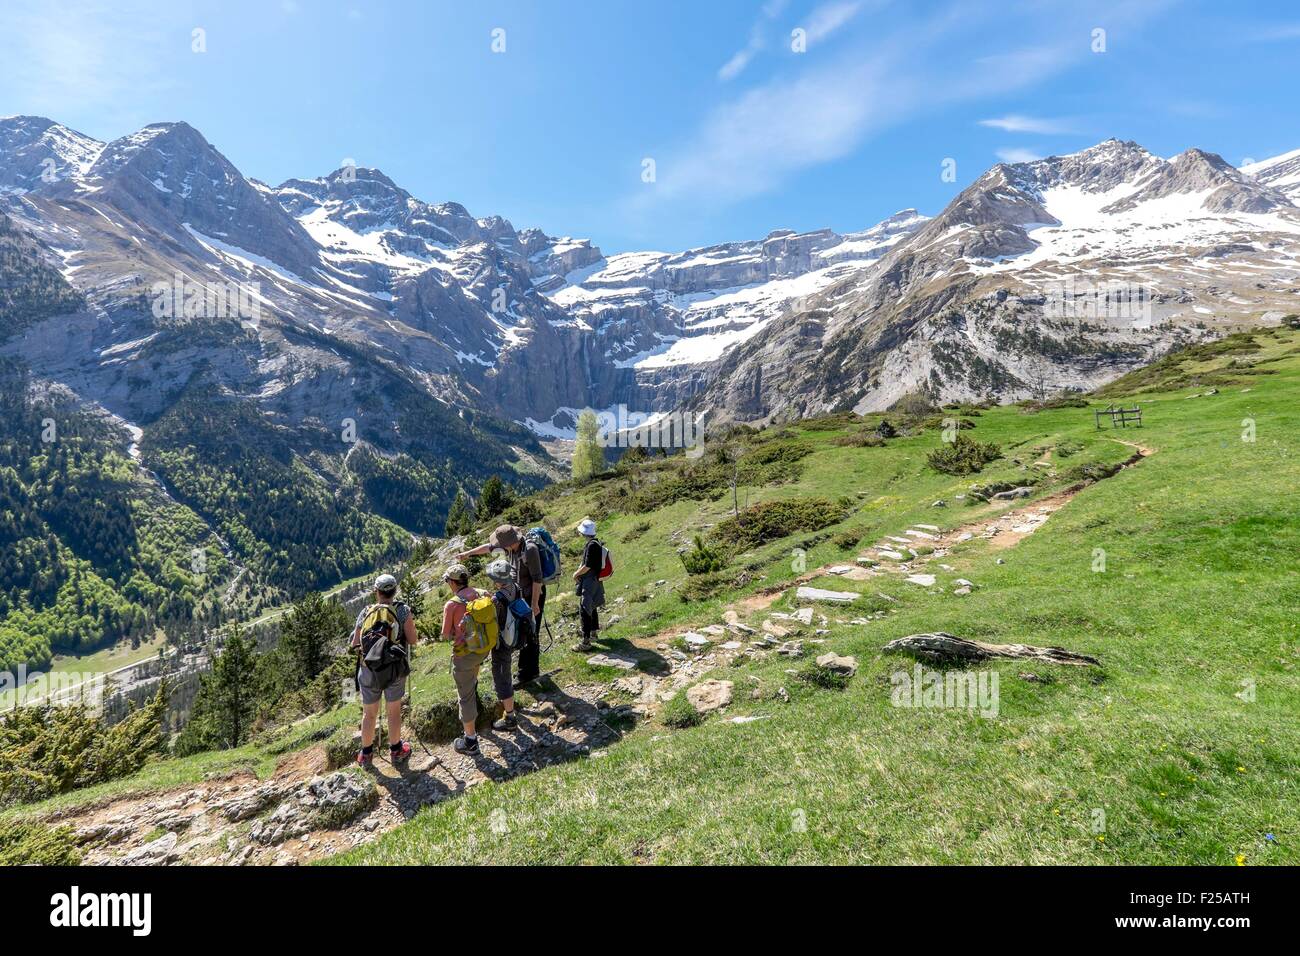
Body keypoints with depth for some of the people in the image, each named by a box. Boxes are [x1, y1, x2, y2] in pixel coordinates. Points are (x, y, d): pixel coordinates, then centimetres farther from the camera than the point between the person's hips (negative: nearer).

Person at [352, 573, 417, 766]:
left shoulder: (365, 612, -1)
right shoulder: (403, 611, -8)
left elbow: (354, 644, 5)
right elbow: (413, 641, -9)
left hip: (369, 671, 2)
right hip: (395, 669, -2)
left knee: (369, 714, 18)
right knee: (394, 710, 16)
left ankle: (366, 753, 32)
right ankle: (396, 750, 29)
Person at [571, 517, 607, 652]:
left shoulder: (592, 546, -22)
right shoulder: (597, 543, 8)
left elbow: (587, 566, -22)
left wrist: (576, 574, -7)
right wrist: (579, 573, 11)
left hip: (590, 582, -10)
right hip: (596, 580, 10)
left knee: (584, 610, -7)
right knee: (592, 607, 23)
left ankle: (586, 642, -5)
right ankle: (594, 632, 39)